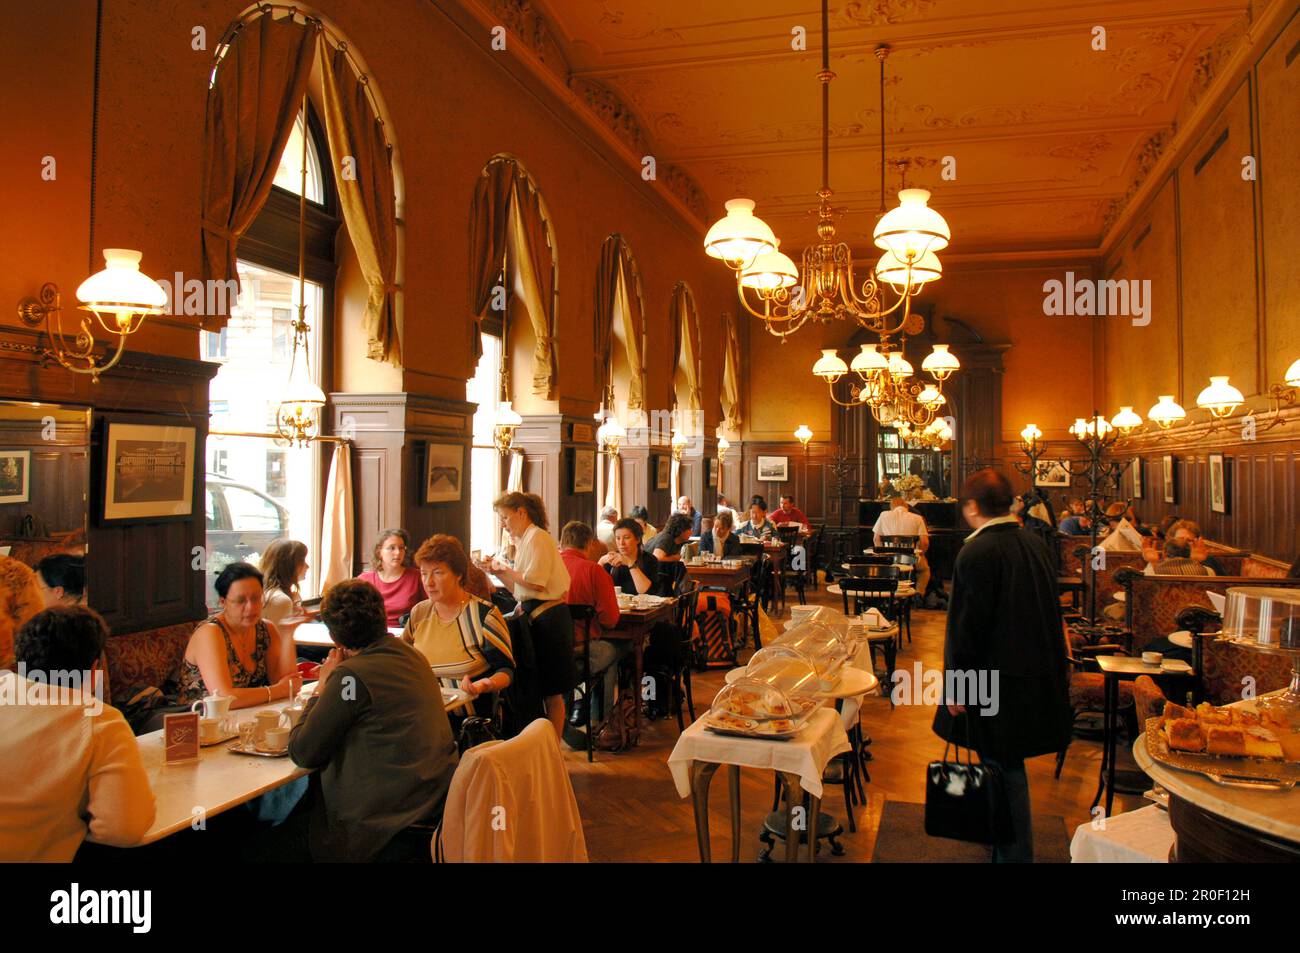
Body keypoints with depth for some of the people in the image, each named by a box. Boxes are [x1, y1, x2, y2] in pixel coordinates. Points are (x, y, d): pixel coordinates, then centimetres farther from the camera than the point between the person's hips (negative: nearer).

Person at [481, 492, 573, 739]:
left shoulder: (537, 537, -11)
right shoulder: (525, 540, 17)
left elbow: (536, 583, -20)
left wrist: (507, 570, -7)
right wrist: (499, 571, 5)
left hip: (548, 617, -10)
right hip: (537, 617, 10)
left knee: (552, 692, -2)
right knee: (541, 688, 13)